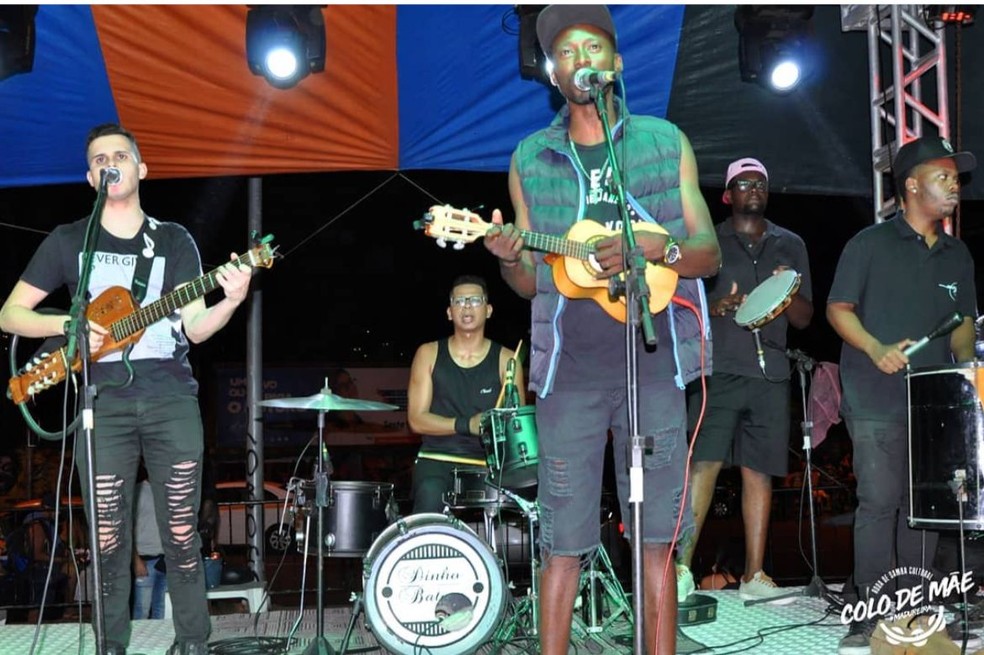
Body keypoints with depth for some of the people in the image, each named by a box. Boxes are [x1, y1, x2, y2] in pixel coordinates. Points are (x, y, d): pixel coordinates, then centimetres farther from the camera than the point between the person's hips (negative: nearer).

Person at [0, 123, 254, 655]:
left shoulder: (174, 240, 9)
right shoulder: (68, 240, 9)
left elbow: (195, 327, 0)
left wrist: (231, 301, -21)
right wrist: (68, 324, -10)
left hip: (172, 399, 0)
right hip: (103, 402, 0)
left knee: (181, 533, 2)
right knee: (108, 539, 2)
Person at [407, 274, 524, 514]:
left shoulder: (505, 360, 5)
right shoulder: (429, 354, 7)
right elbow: (416, 419, 0)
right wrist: (466, 425, -14)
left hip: (489, 463, 1)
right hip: (437, 459, -1)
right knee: (430, 495, -33)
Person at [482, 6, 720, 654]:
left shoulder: (666, 142, 7)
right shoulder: (530, 159, 10)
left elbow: (709, 256, 5)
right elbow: (530, 284, 13)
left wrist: (657, 249, -15)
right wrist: (510, 261, -10)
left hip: (652, 364, 0)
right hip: (568, 370, 1)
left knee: (656, 536, 3)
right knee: (563, 540, 2)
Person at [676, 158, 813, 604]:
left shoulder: (791, 246, 17)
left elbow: (804, 319, 14)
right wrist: (716, 307, -15)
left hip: (771, 374, 3)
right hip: (718, 370, -3)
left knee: (759, 472, 4)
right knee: (705, 464, -14)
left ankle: (754, 576, 10)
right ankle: (682, 567, -11)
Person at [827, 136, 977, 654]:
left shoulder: (957, 255, 16)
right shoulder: (871, 243, -1)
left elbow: (963, 323, 21)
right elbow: (838, 308, -3)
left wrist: (966, 367, 3)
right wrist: (876, 349, -18)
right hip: (877, 401, -5)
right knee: (880, 502, -8)